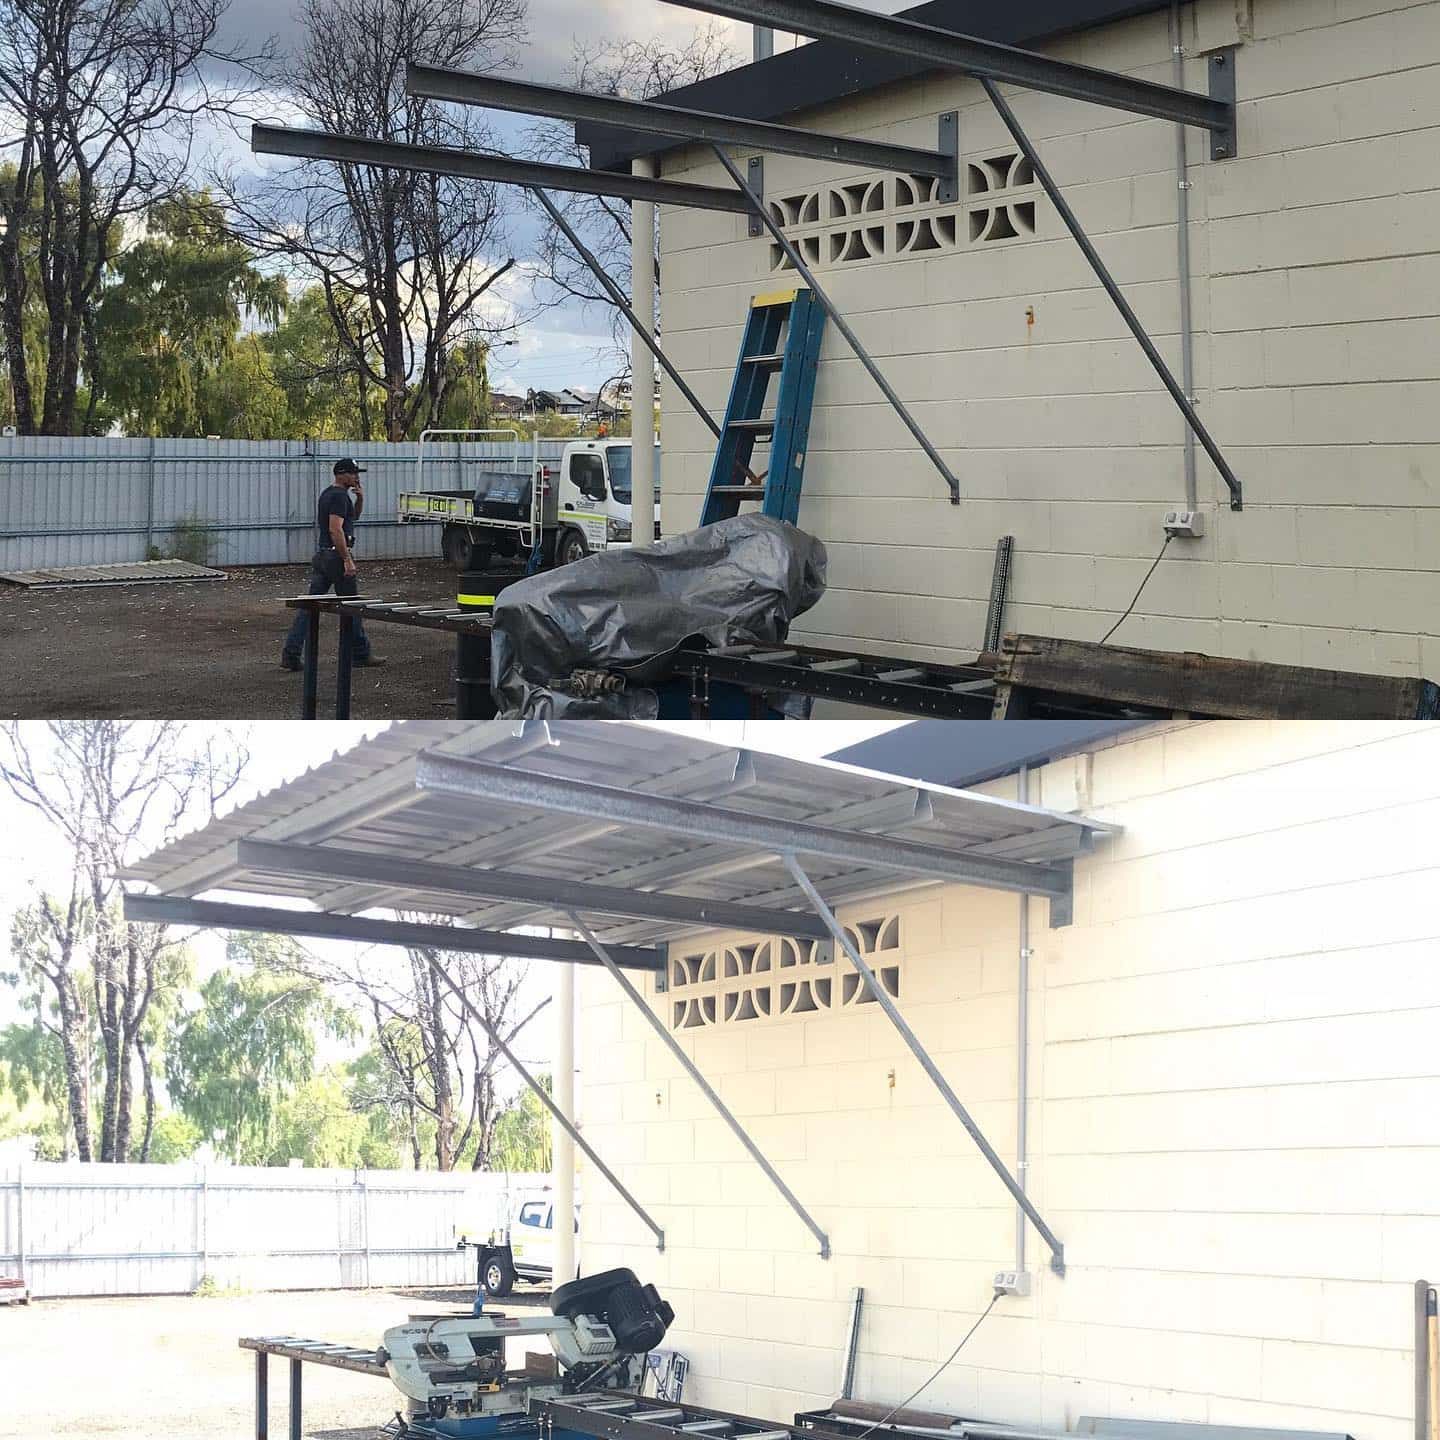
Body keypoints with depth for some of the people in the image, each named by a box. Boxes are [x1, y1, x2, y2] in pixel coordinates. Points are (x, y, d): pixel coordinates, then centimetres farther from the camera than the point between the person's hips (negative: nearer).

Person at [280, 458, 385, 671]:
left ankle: (290, 655, -2)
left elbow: (355, 516, 30)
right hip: (336, 555, -10)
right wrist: (348, 560, -24)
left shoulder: (328, 494, 18)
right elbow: (336, 529, -24)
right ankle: (361, 654, 13)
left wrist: (360, 498, 11)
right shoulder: (339, 496, -15)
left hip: (321, 556, 10)